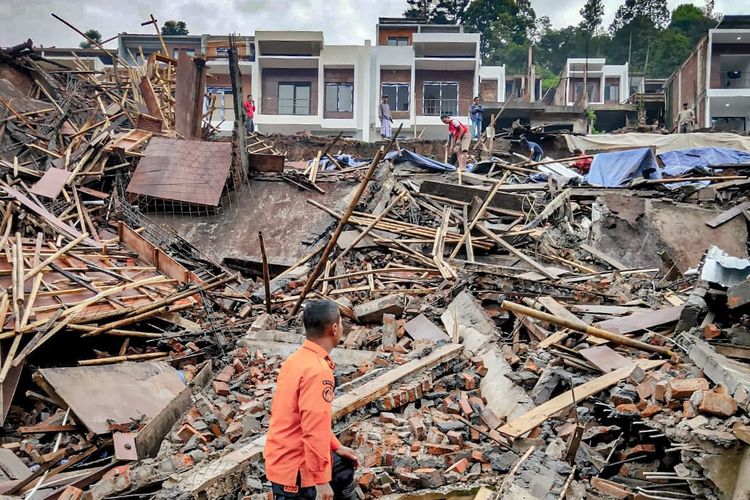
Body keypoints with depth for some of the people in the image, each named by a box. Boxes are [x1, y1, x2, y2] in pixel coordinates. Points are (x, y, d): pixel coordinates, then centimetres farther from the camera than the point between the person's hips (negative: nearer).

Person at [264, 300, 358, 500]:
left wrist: (336, 446, 17)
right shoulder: (317, 371, -26)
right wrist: (321, 480, -21)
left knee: (344, 470, 26)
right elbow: (314, 430, -28)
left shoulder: (297, 359, 4)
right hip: (295, 465, -9)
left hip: (285, 454, 10)